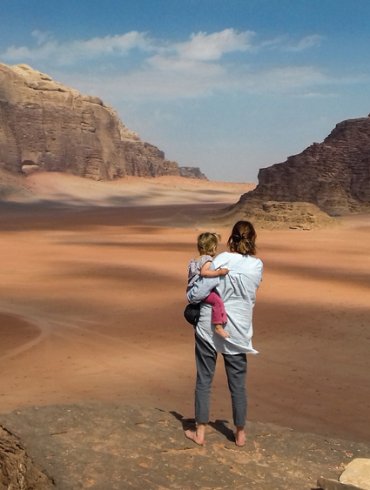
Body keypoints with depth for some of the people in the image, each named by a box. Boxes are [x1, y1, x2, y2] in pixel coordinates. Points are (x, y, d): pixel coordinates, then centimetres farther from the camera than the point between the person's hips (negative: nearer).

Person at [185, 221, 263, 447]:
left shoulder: (221, 260, -14)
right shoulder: (257, 266, -5)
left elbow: (198, 292, -18)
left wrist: (191, 294, 6)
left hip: (209, 327, -2)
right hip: (238, 331, 2)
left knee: (204, 380, 10)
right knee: (238, 383, 13)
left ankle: (200, 432, 17)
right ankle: (240, 433, 24)